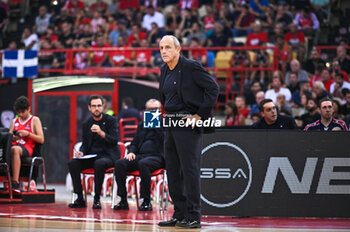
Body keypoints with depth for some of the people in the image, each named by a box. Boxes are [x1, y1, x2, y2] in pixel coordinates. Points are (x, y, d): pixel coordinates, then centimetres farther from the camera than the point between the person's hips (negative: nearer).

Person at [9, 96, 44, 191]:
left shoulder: (34, 120, 13)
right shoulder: (14, 121, 27)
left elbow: (41, 140, 3)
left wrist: (28, 134, -10)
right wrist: (13, 137, -6)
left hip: (27, 147, -4)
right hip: (14, 146, 4)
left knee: (15, 150, -41)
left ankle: (15, 183, -46)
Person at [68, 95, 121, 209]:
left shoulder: (111, 120, -1)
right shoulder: (86, 124, 11)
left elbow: (114, 141, -11)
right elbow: (85, 144, 16)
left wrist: (101, 132, -27)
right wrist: (81, 152, -6)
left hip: (108, 155, -5)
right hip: (92, 156, 5)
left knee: (99, 163, -38)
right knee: (72, 163, -20)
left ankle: (97, 199, -28)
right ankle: (80, 199, -17)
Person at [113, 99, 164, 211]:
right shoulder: (142, 125, 25)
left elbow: (164, 138, -10)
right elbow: (134, 143, 25)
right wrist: (131, 152, 4)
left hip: (156, 157, -5)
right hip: (140, 155, 5)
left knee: (143, 163, -39)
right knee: (119, 163, -22)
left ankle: (146, 201, -32)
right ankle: (123, 201, -20)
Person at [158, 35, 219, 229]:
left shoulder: (191, 67, -10)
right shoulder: (164, 70, 13)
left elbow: (213, 88, -13)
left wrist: (200, 115, -13)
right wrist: (167, 115, 16)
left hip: (187, 124, -8)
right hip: (170, 125, 8)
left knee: (190, 169, -7)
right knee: (173, 171, 10)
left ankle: (193, 217, -4)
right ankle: (179, 214, 17)